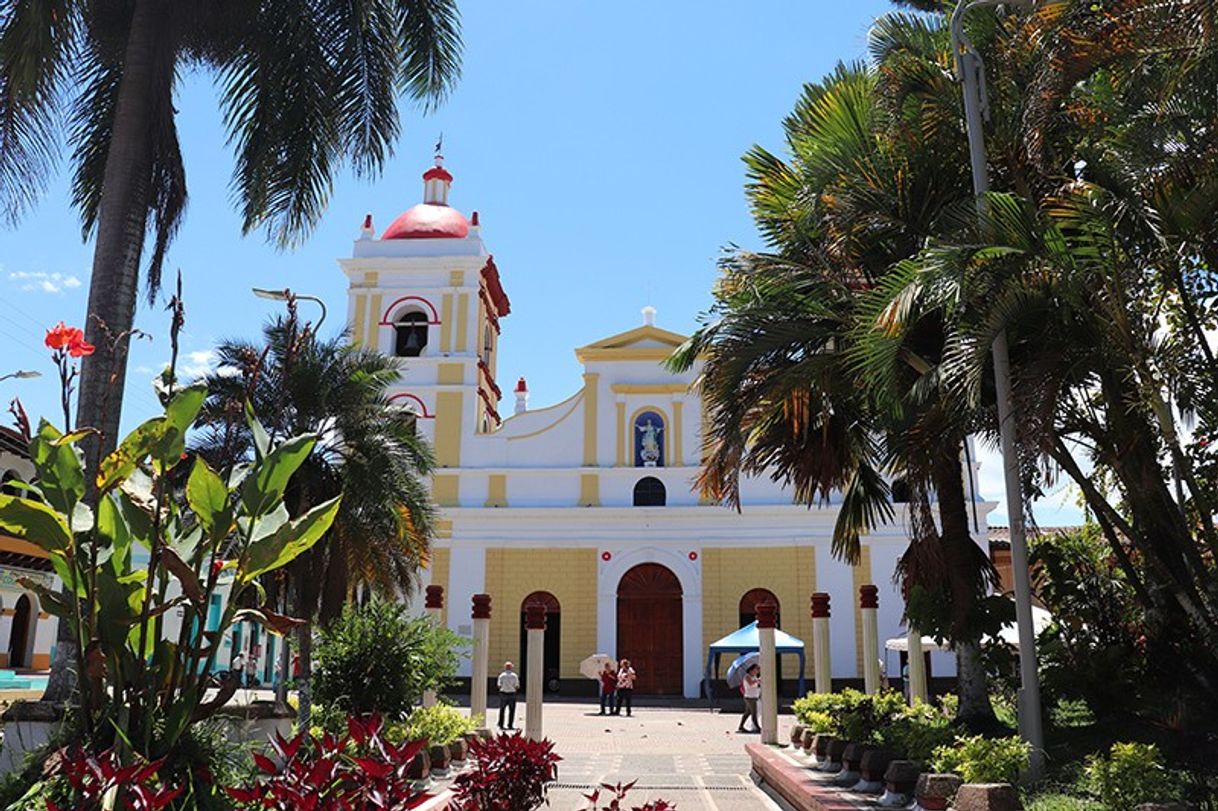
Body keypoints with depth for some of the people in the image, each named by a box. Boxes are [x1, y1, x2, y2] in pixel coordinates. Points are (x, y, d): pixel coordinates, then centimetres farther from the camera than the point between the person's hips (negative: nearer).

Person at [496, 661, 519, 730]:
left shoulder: (502, 675, -2)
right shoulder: (514, 676, -3)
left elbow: (499, 685, -3)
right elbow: (517, 687, -4)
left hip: (503, 693, 1)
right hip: (512, 694, -1)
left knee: (502, 710, 12)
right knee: (511, 710, 7)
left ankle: (501, 725, 11)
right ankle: (510, 725, 4)